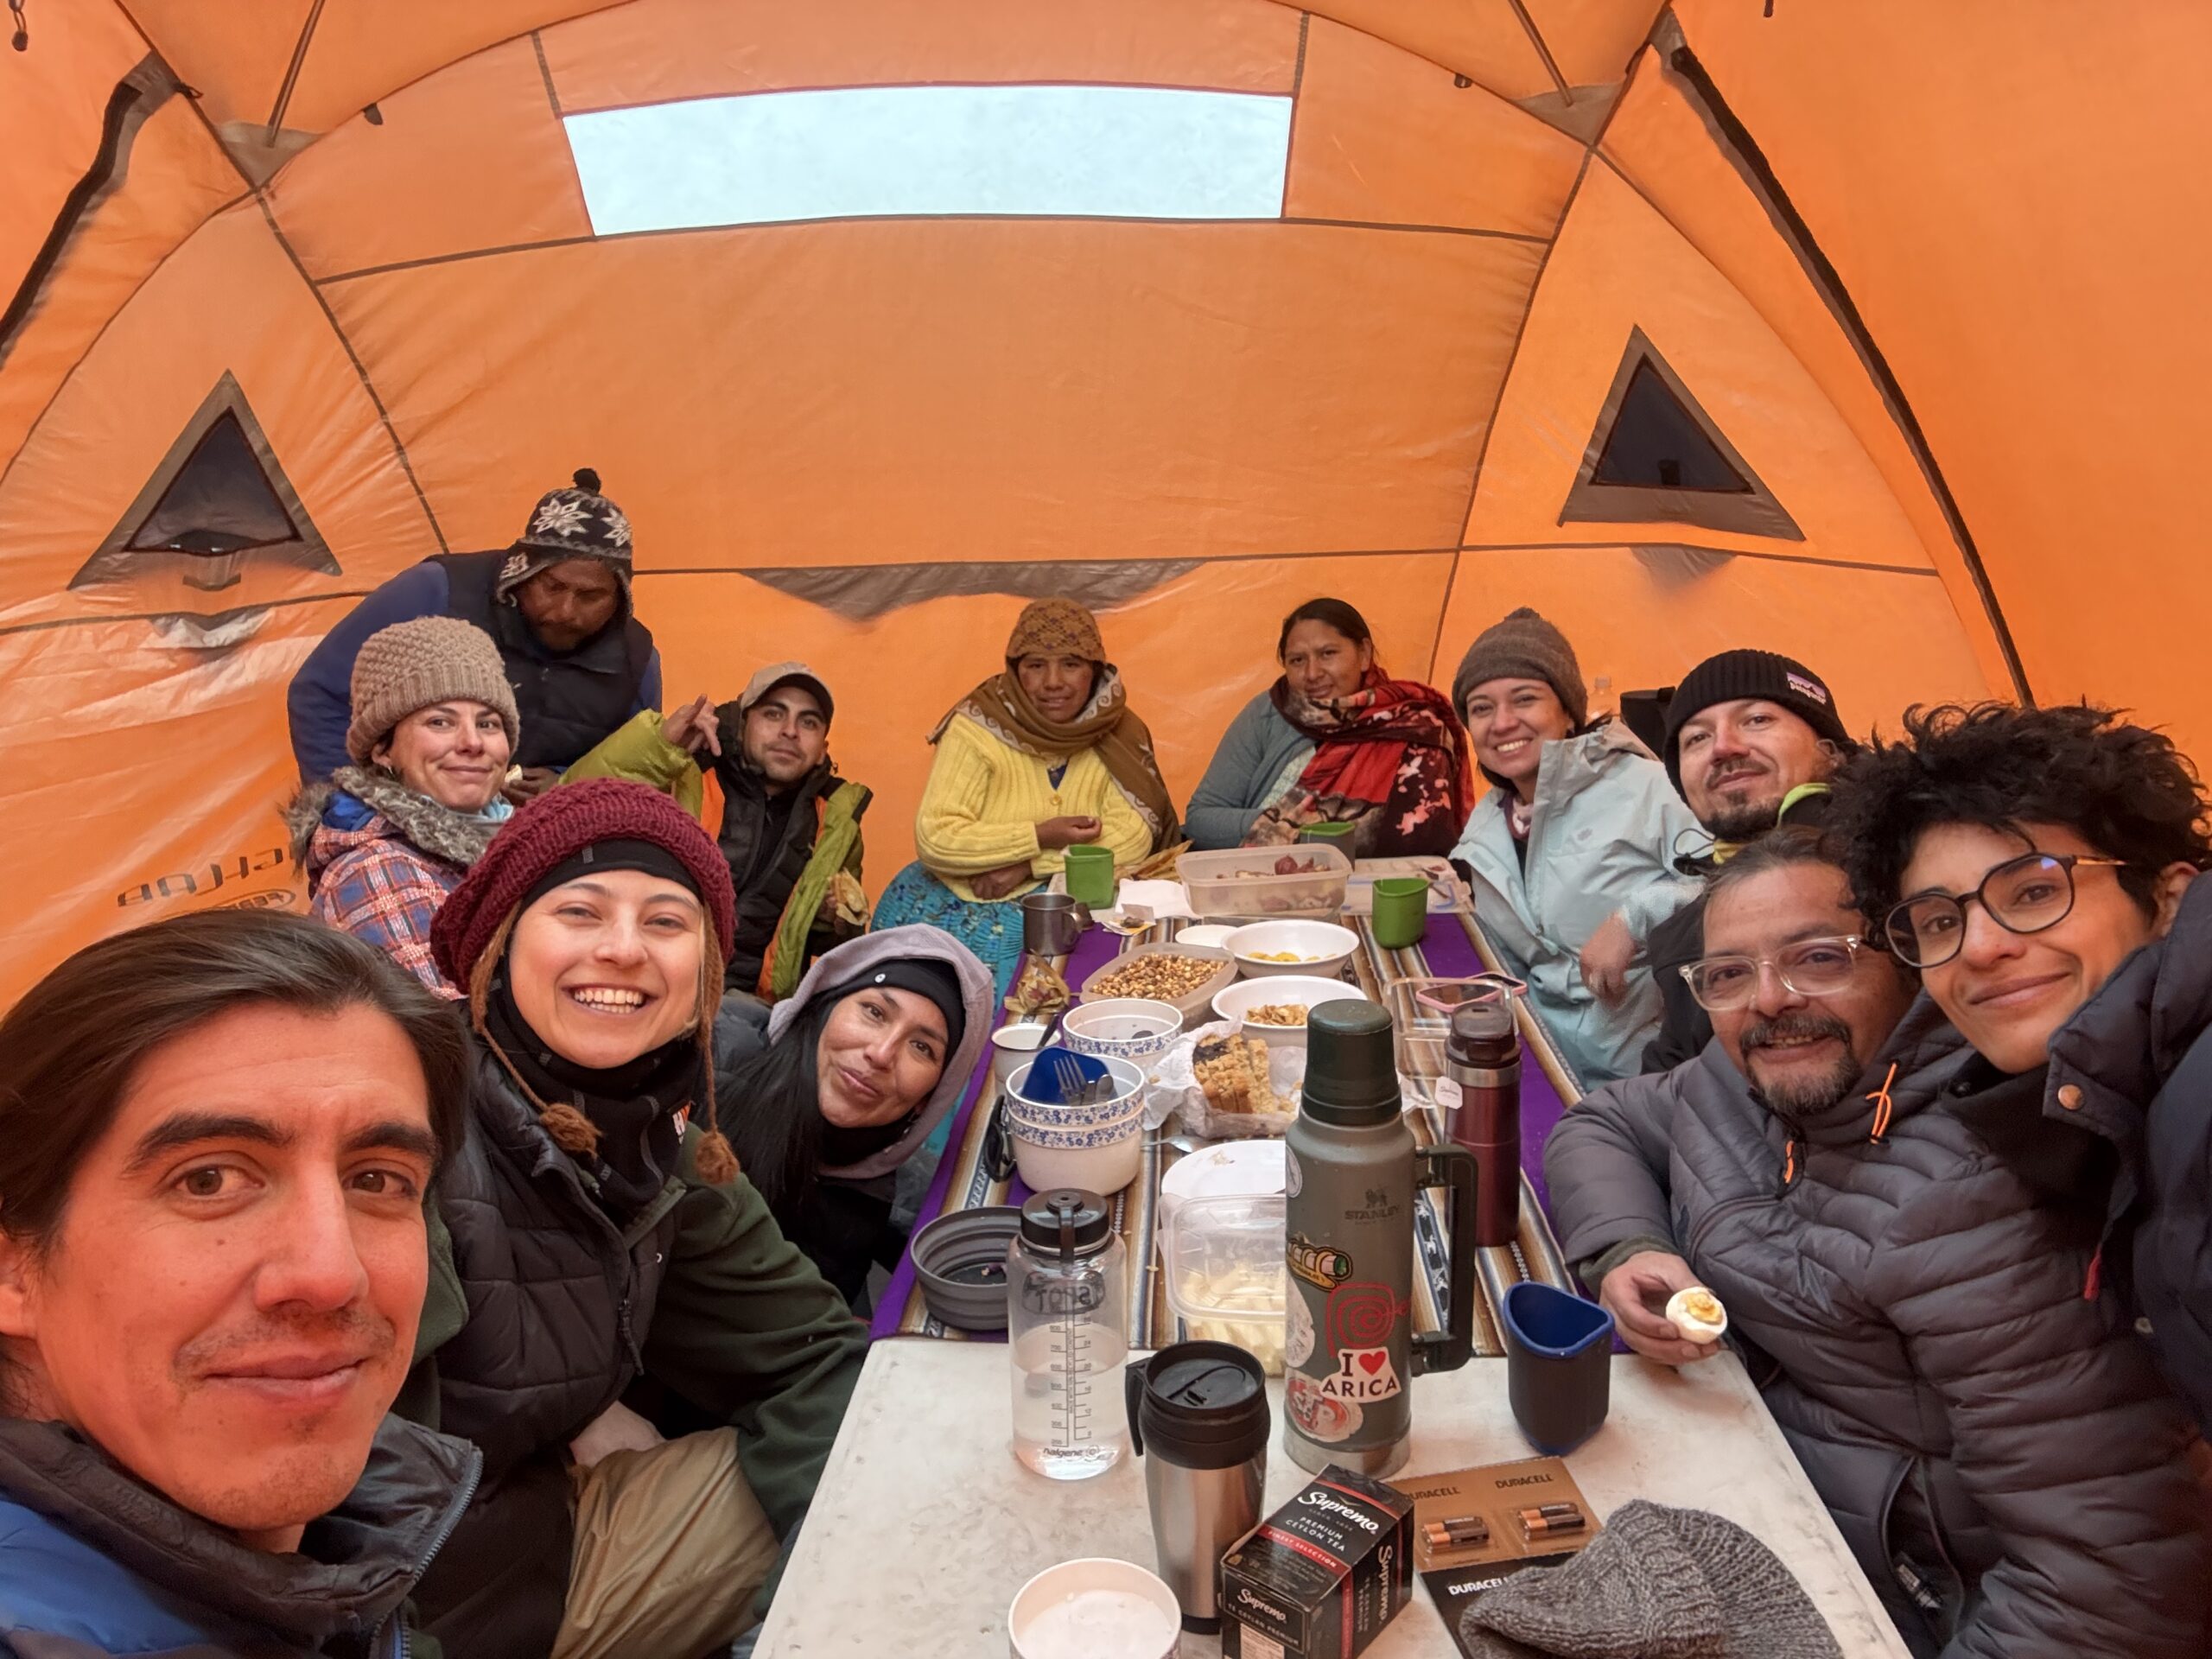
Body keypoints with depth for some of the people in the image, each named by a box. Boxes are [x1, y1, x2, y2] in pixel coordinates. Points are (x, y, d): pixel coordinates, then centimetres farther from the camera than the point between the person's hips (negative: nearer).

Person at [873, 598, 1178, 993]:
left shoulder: (1118, 733, 0)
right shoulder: (977, 728, -8)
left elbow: (1135, 835, -8)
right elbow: (934, 840, -14)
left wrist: (1031, 866, -17)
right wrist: (1040, 837, -20)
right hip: (965, 902, -2)